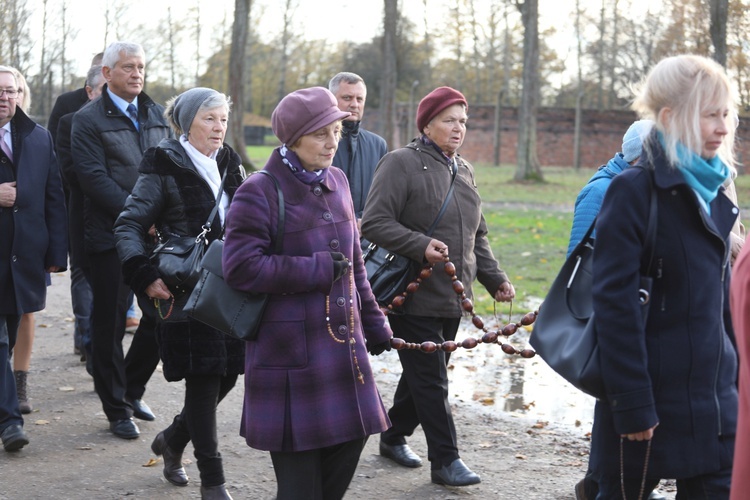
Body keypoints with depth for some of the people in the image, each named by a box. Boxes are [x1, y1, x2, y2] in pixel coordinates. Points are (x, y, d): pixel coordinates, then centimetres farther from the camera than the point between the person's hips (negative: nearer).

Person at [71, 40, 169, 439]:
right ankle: (117, 410, 15)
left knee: (161, 314, 6)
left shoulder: (156, 114, 13)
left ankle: (132, 389, 27)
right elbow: (95, 179, -13)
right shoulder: (88, 120, -5)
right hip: (109, 237, -5)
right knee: (109, 324, 4)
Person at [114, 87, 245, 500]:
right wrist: (144, 276, -19)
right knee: (203, 380, -3)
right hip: (187, 292, -6)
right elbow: (128, 226, -7)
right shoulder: (164, 168, -6)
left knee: (227, 375, 9)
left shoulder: (230, 166, 12)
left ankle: (172, 440, 35)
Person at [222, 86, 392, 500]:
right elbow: (241, 268, -19)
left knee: (351, 438, 9)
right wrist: (319, 269, -17)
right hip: (290, 352, -7)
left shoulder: (336, 182, 11)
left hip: (343, 342, 7)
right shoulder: (259, 193, -12)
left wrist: (372, 322, 21)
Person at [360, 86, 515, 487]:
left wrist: (495, 279, 13)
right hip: (414, 296, -7)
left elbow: (477, 236, 23)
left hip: (451, 298, 7)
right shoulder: (402, 163, -9)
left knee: (425, 374, 15)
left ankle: (394, 438, 32)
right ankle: (445, 460, 4)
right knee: (430, 379, -4)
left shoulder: (464, 171, 16)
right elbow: (374, 223, -16)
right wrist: (421, 246, -27)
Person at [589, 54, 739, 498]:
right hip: (653, 397, -7)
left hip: (713, 396, 7)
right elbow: (615, 303, -16)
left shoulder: (712, 190, 11)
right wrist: (633, 405, -18)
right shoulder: (634, 191, -12)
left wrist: (733, 377, 15)